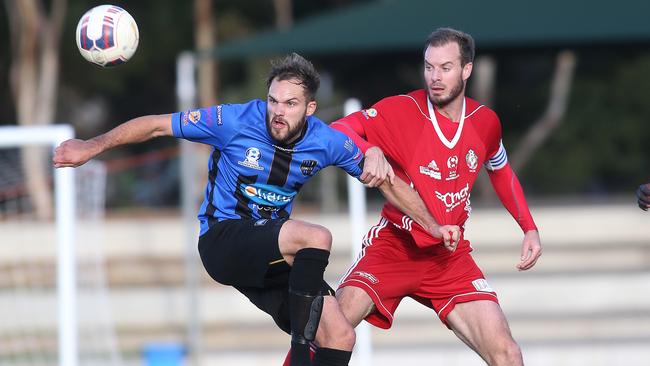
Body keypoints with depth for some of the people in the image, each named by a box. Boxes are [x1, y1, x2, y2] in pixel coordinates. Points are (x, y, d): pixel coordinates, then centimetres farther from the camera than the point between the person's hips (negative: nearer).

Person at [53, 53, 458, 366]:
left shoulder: (326, 141, -6)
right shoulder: (235, 121, -16)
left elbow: (385, 179, 8)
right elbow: (157, 125, -7)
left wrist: (434, 225, 10)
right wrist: (91, 147, -8)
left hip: (271, 252, 5)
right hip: (223, 240, -5)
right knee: (317, 238, -32)